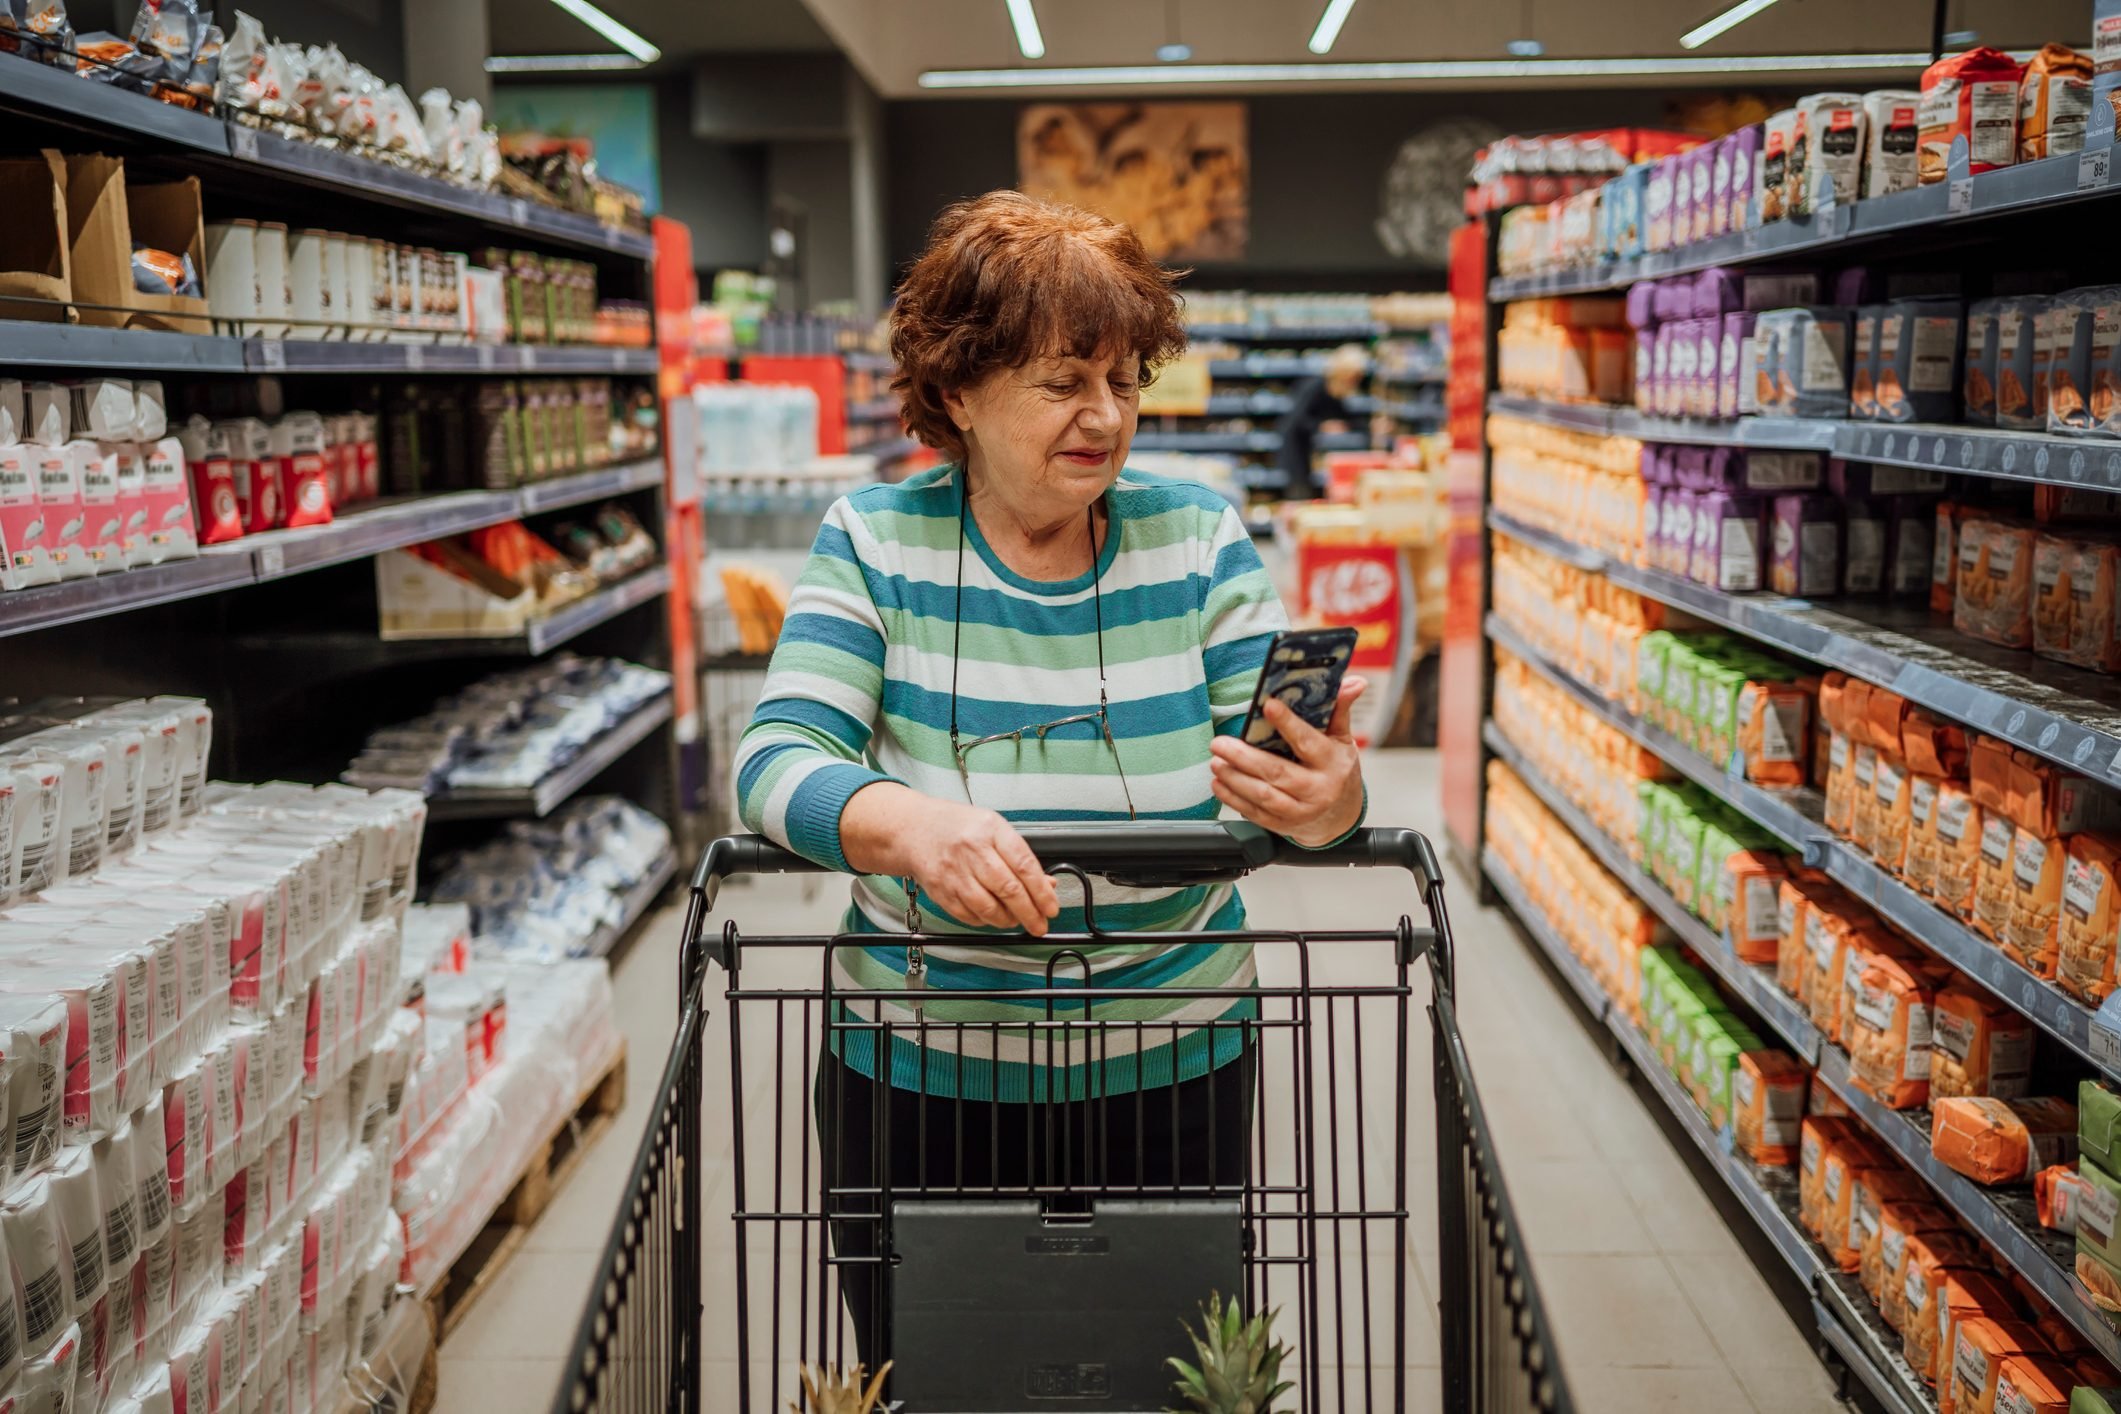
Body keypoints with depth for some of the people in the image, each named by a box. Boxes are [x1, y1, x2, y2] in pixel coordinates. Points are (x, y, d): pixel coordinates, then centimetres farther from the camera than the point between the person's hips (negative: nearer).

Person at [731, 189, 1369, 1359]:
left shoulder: (1198, 540, -3)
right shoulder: (874, 544, -5)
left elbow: (1278, 760, -8)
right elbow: (777, 759, -14)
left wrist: (1328, 806, -32)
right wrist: (905, 821, -35)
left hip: (1172, 1078, 1)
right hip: (915, 1082, -1)